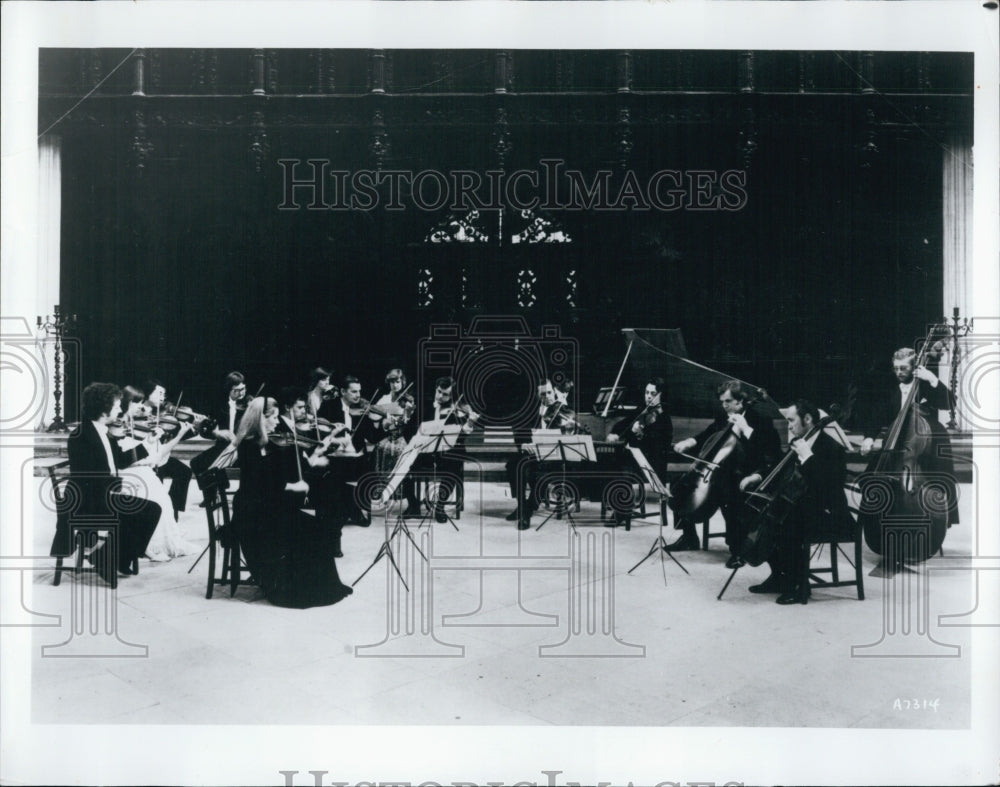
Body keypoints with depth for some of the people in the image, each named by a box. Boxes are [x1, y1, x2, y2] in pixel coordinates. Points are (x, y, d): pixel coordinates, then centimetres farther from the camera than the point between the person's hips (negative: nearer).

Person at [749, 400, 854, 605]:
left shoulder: (832, 449, -18)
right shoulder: (799, 443, 9)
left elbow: (829, 486, -32)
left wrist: (807, 456, -30)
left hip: (829, 517, -10)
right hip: (804, 508, 10)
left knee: (789, 529, -30)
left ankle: (800, 586, -13)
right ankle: (779, 576, 15)